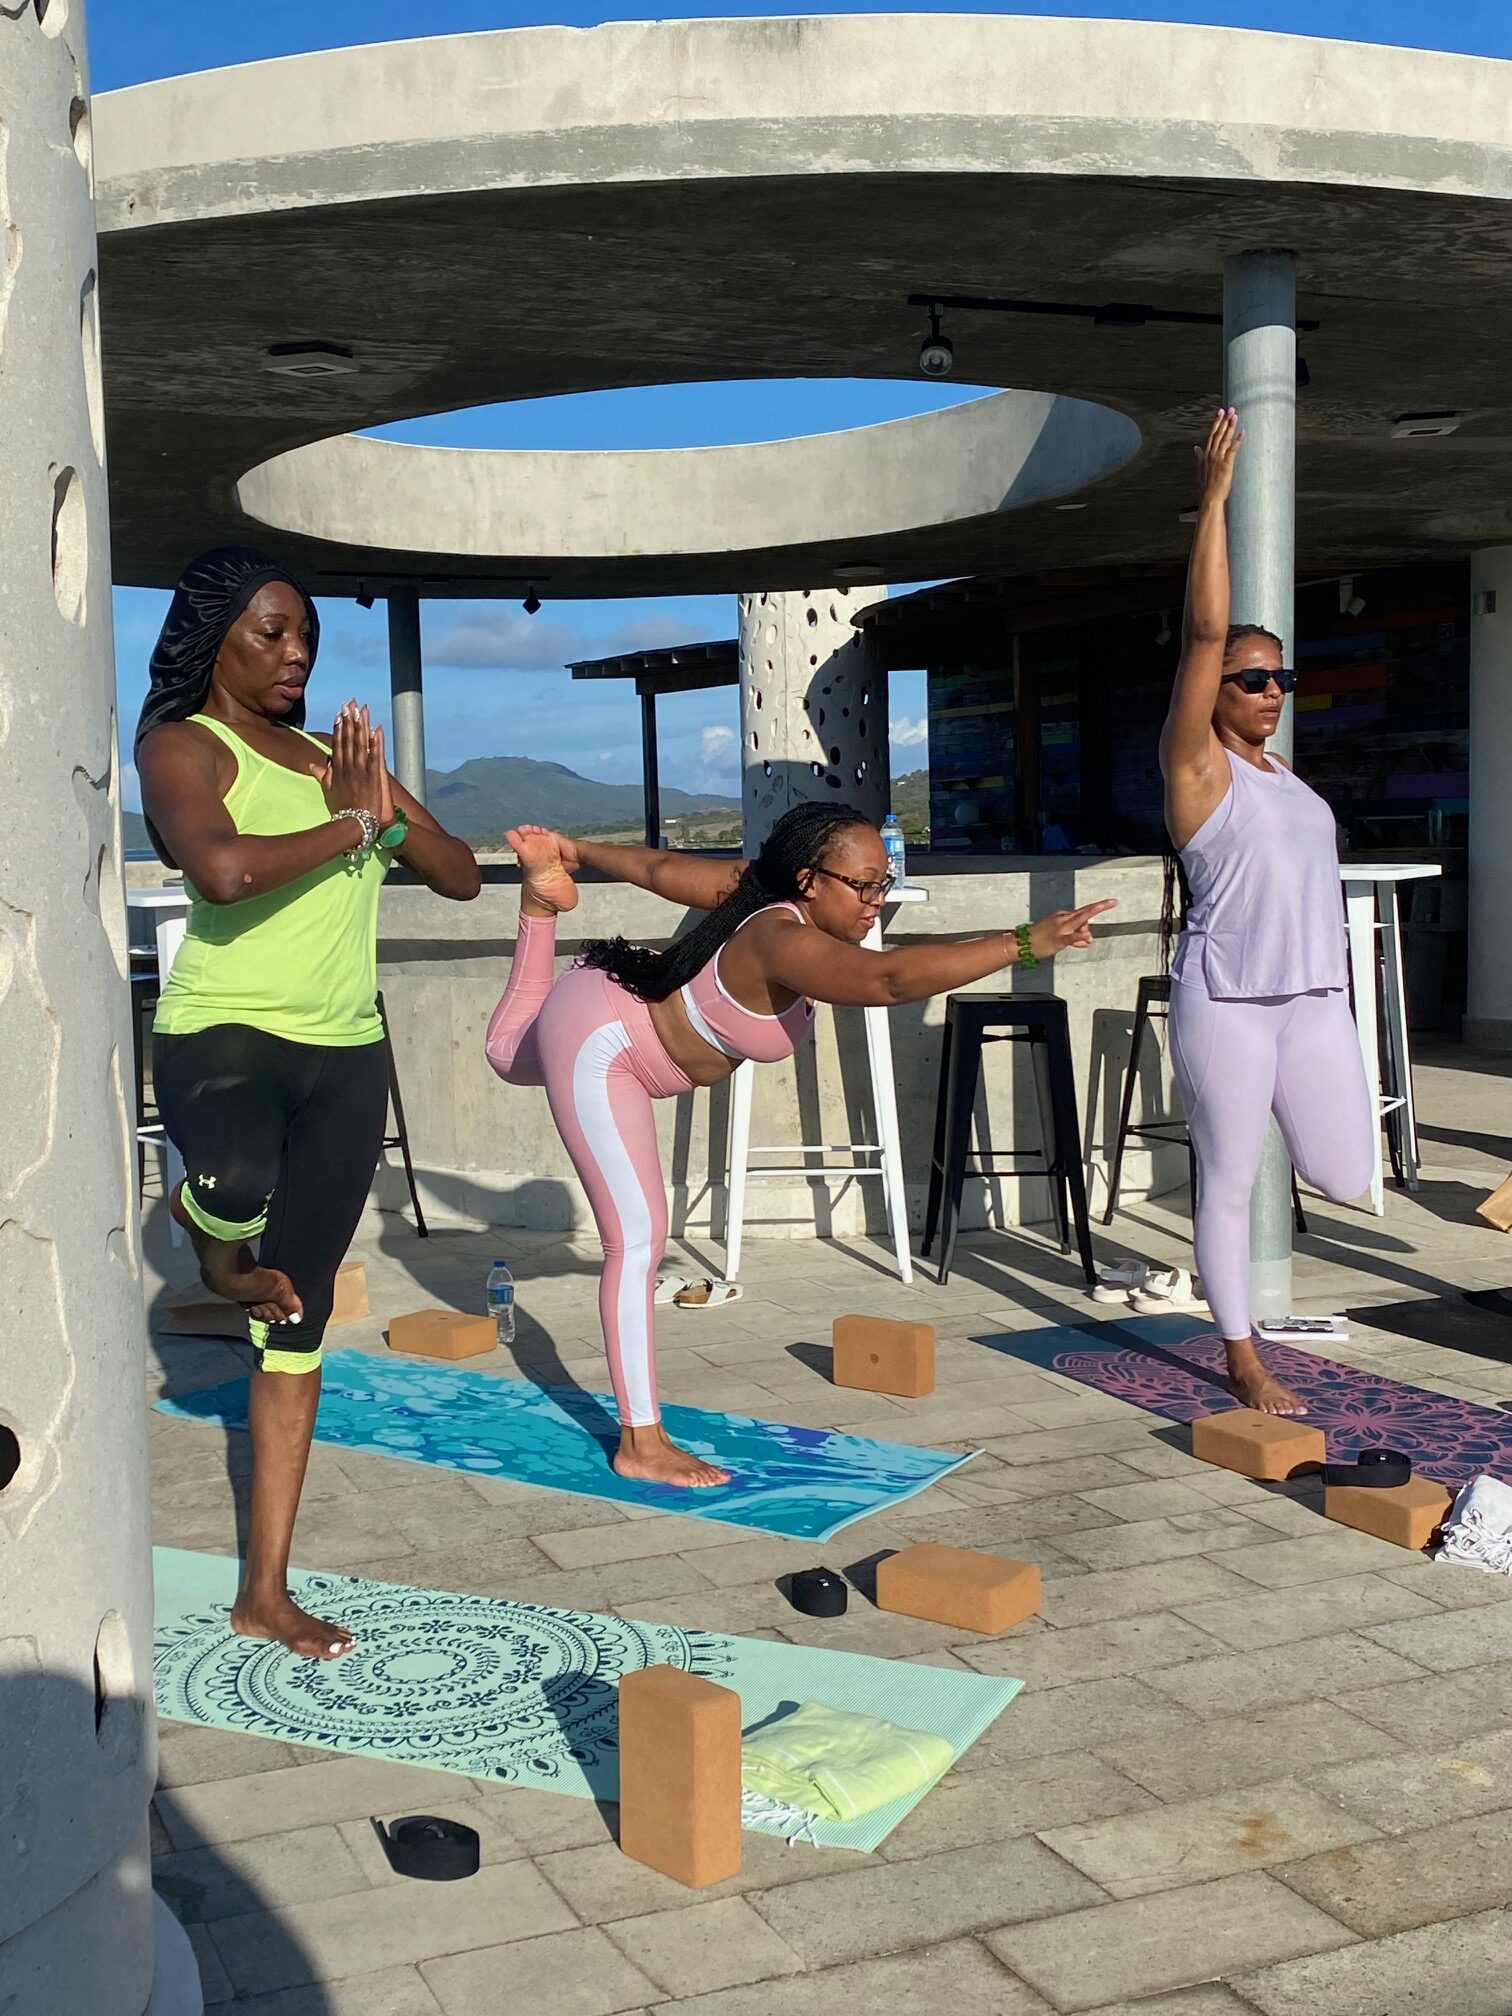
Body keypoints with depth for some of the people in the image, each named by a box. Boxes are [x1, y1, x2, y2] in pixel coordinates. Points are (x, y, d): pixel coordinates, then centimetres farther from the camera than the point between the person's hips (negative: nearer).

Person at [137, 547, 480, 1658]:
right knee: (239, 1186, -40)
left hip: (346, 1051, 6)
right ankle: (216, 1241, 2)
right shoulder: (183, 745, -3)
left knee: (300, 1320, 8)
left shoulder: (336, 754, 16)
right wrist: (354, 825, -11)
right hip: (225, 1031, -6)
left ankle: (266, 1592, 18)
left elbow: (461, 877, 14)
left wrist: (388, 811, -4)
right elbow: (224, 868, -24)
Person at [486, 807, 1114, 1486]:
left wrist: (580, 852, 21)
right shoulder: (783, 941, -38)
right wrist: (1023, 944, -58)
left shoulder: (756, 887, -11)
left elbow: (661, 869, 4)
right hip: (595, 1046, -10)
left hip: (609, 1001, 10)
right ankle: (641, 1444, -8)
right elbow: (890, 978, -55)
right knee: (637, 1237, -13)